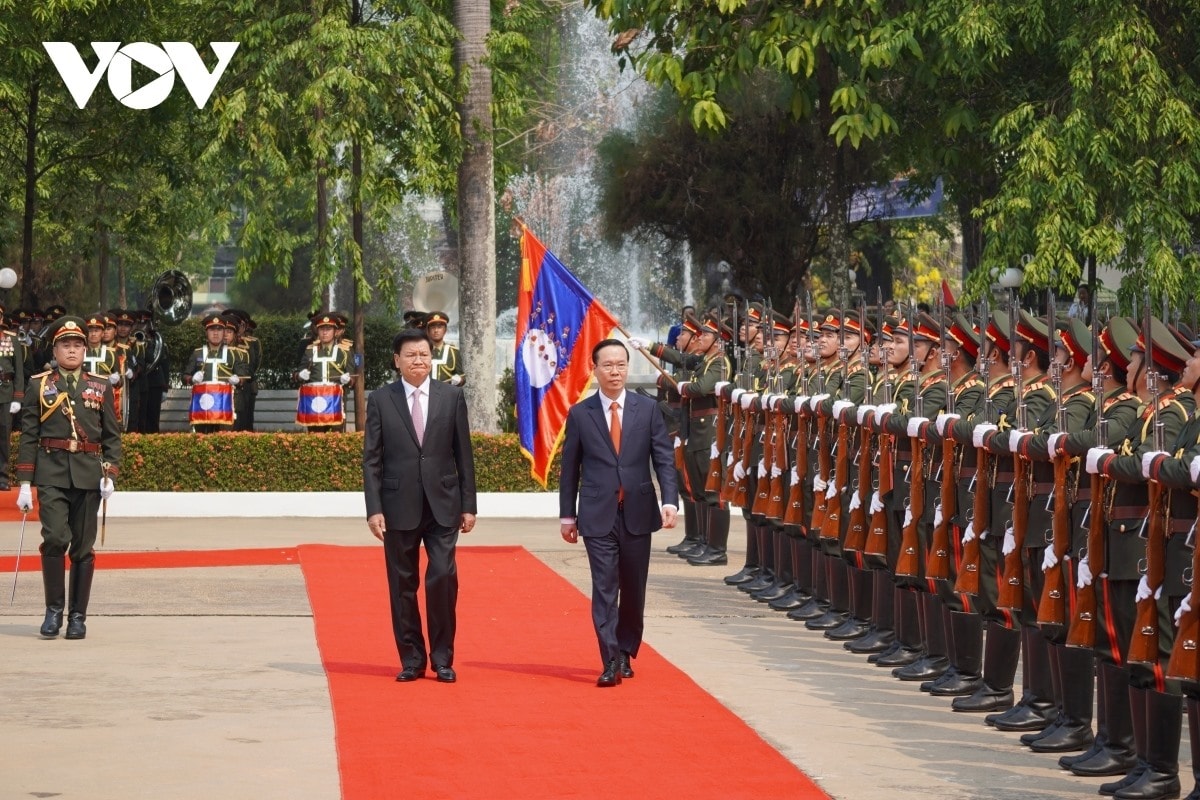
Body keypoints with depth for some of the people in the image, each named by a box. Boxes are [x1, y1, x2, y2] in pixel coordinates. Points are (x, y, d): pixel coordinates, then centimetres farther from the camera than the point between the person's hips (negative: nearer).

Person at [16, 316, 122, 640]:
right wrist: (25, 483, -1)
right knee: (55, 538, -16)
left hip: (88, 476, 2)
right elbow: (28, 436, 4)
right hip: (51, 475, -2)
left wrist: (110, 473, -3)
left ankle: (78, 616, 11)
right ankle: (54, 609, -3)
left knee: (83, 547, 3)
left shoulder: (101, 387, 10)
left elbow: (112, 436, 10)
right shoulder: (39, 386, 6)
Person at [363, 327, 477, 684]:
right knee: (403, 585, 4)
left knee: (443, 577, -9)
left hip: (442, 506, 0)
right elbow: (371, 459, 1)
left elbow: (463, 454, 7)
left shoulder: (452, 396, 5)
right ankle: (411, 659, 14)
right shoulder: (380, 400, 2)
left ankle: (442, 658, 3)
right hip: (399, 507, 0)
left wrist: (468, 505, 3)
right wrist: (374, 509, -7)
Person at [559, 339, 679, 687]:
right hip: (598, 515, -2)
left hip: (637, 513, 2)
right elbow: (570, 468, 7)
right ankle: (611, 662, -10)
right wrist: (567, 514, 5)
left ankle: (626, 653, 23)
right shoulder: (579, 414, 3)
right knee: (604, 589, -8)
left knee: (633, 589, 8)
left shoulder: (648, 409, 4)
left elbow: (664, 458, 1)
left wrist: (670, 500, -12)